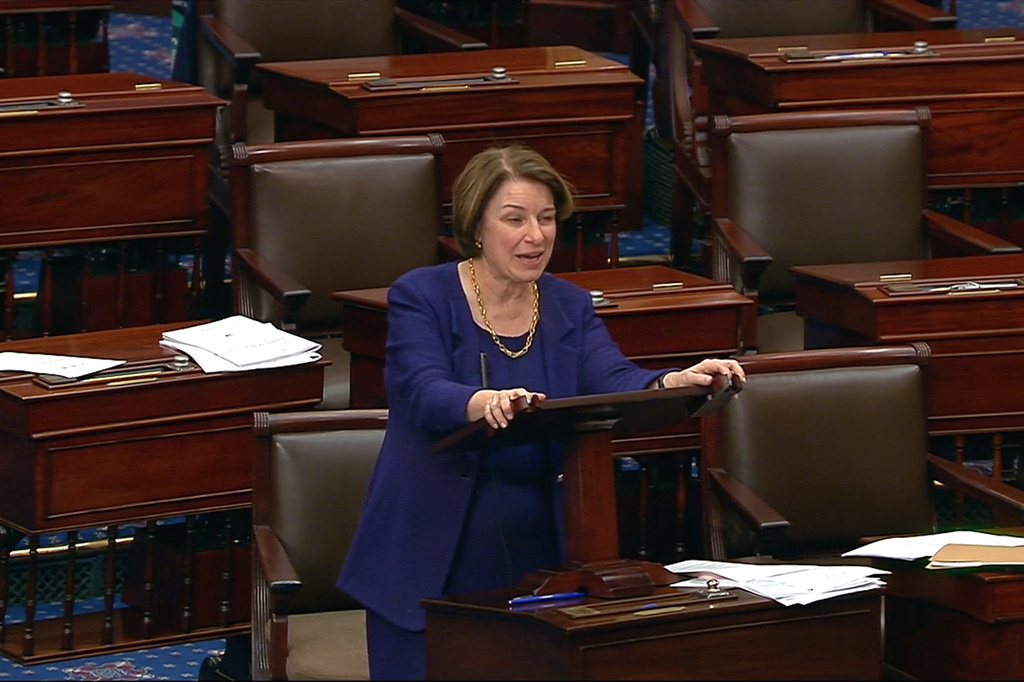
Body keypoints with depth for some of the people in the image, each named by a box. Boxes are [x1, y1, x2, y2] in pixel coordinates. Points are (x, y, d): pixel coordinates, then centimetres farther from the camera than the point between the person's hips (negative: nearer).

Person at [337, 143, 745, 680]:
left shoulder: (569, 307, 8)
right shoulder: (420, 297, -5)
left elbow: (615, 383, -9)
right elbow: (423, 393, -23)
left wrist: (674, 384, -32)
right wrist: (484, 403, -45)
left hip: (541, 553, 4)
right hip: (433, 567, -3)